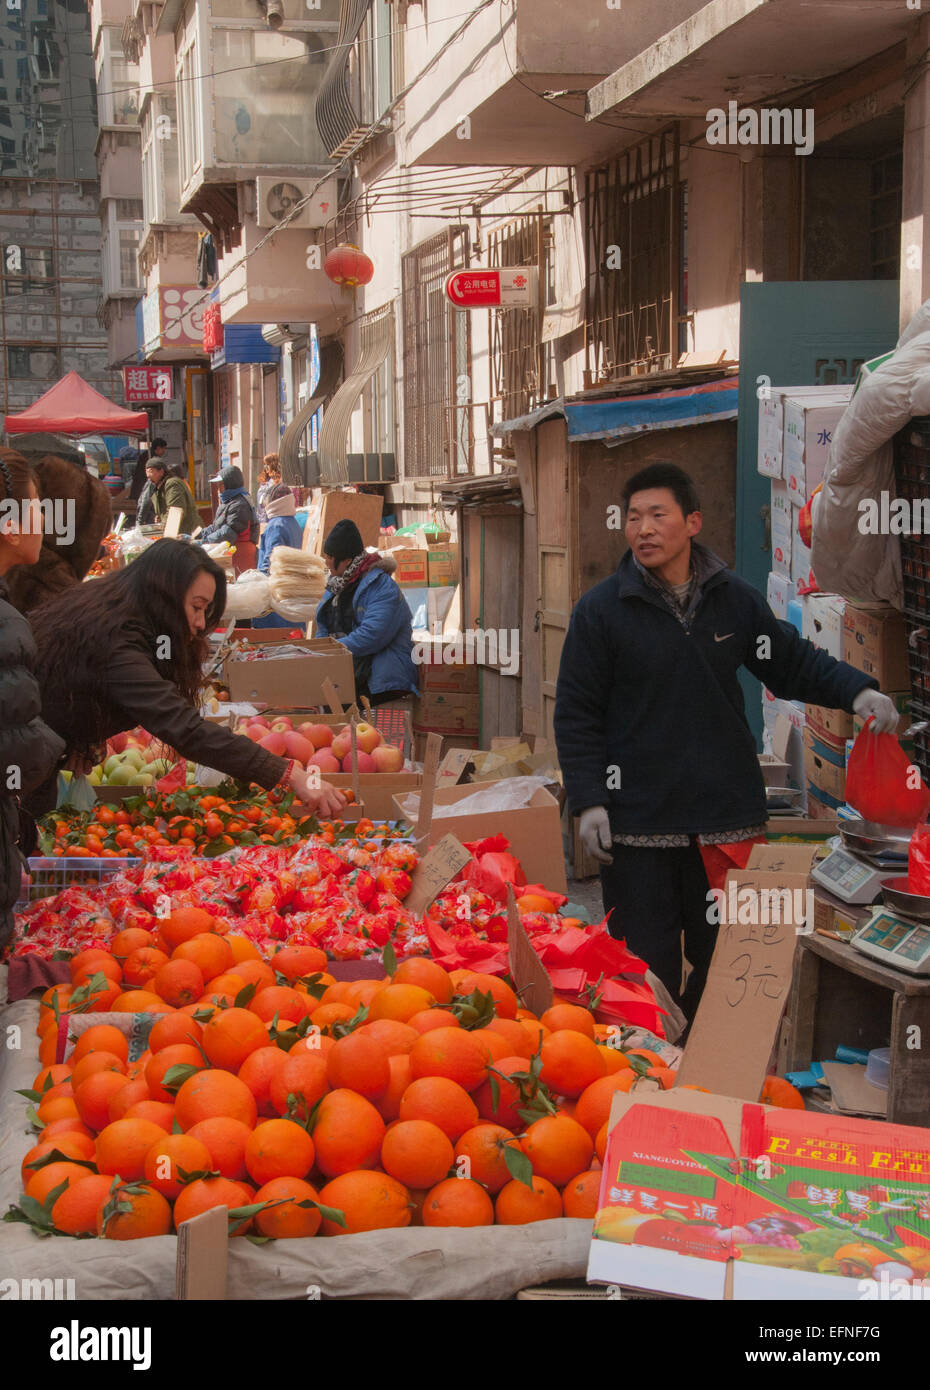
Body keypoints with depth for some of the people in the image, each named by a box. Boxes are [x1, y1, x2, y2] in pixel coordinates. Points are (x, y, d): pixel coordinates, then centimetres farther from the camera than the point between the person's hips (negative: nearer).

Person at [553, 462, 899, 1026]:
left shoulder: (736, 598, 5)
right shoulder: (601, 609, -4)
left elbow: (794, 662, 14)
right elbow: (577, 714, -2)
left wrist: (856, 690, -4)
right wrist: (589, 801, -9)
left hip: (728, 813, 3)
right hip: (639, 820, -3)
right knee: (647, 961, 4)